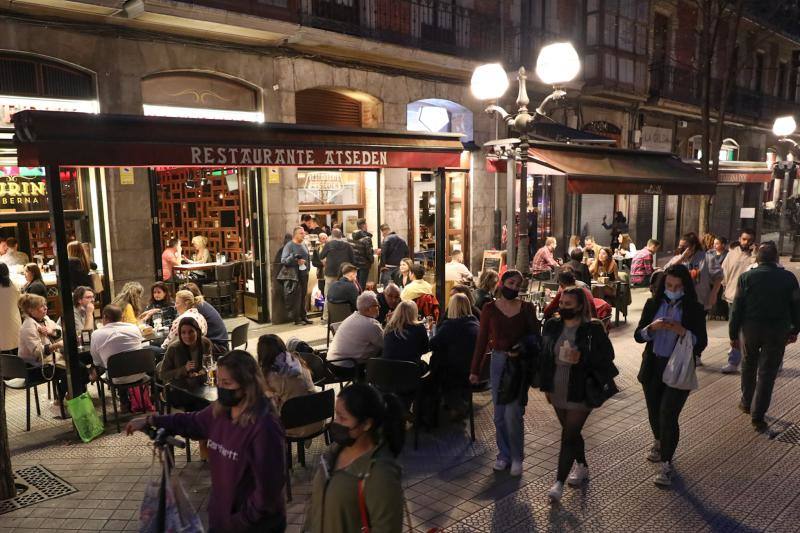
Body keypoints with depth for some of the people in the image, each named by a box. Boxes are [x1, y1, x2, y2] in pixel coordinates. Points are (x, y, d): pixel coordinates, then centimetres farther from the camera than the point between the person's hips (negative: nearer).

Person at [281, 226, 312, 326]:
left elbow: (308, 258, 24)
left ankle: (303, 316, 17)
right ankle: (297, 319, 0)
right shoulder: (289, 245, -6)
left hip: (304, 274, 6)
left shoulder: (304, 246, 14)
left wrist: (304, 262, 4)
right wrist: (293, 257, -25)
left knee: (303, 296, 9)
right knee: (296, 297, -5)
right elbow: (283, 261, -12)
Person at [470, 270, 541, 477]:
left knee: (512, 414, -7)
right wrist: (475, 370, 4)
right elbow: (482, 340, 4)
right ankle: (504, 454, 27)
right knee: (499, 414, 9)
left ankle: (516, 458, 13)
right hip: (498, 361, 2)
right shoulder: (489, 309, 1)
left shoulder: (527, 308, -1)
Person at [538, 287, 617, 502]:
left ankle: (559, 482, 5)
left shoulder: (593, 329, -12)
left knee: (569, 436, -4)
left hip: (581, 393, -5)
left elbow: (608, 355, -7)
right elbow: (544, 356, 7)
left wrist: (582, 358, -24)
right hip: (557, 391, 5)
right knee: (572, 432, 20)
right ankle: (582, 467, 42)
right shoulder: (552, 326, 1)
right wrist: (545, 386, 7)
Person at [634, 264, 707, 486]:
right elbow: (638, 336, 0)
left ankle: (667, 464, 5)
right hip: (653, 366, 4)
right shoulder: (653, 304, 0)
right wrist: (652, 327, -21)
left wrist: (683, 331, -25)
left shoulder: (694, 309, -7)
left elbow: (701, 343, -7)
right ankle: (659, 442, 49)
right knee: (654, 411, 19)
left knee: (668, 415, -10)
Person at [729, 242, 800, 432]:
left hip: (751, 328, 0)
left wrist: (733, 334, 1)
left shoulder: (746, 277, -6)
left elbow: (737, 308, -6)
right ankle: (757, 416, 4)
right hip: (778, 331, 0)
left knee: (749, 365, 22)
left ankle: (747, 403, 33)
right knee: (767, 372, 4)